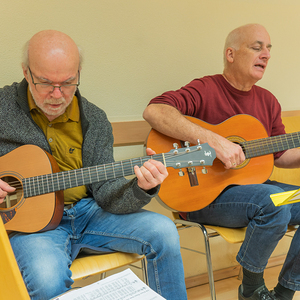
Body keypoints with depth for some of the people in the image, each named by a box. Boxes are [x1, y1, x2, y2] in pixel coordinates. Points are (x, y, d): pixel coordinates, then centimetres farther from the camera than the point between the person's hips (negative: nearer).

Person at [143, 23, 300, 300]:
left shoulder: (267, 101, 12)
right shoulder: (205, 90, -10)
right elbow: (154, 111, -28)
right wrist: (214, 141, -34)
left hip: (251, 184, 8)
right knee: (274, 202, -31)